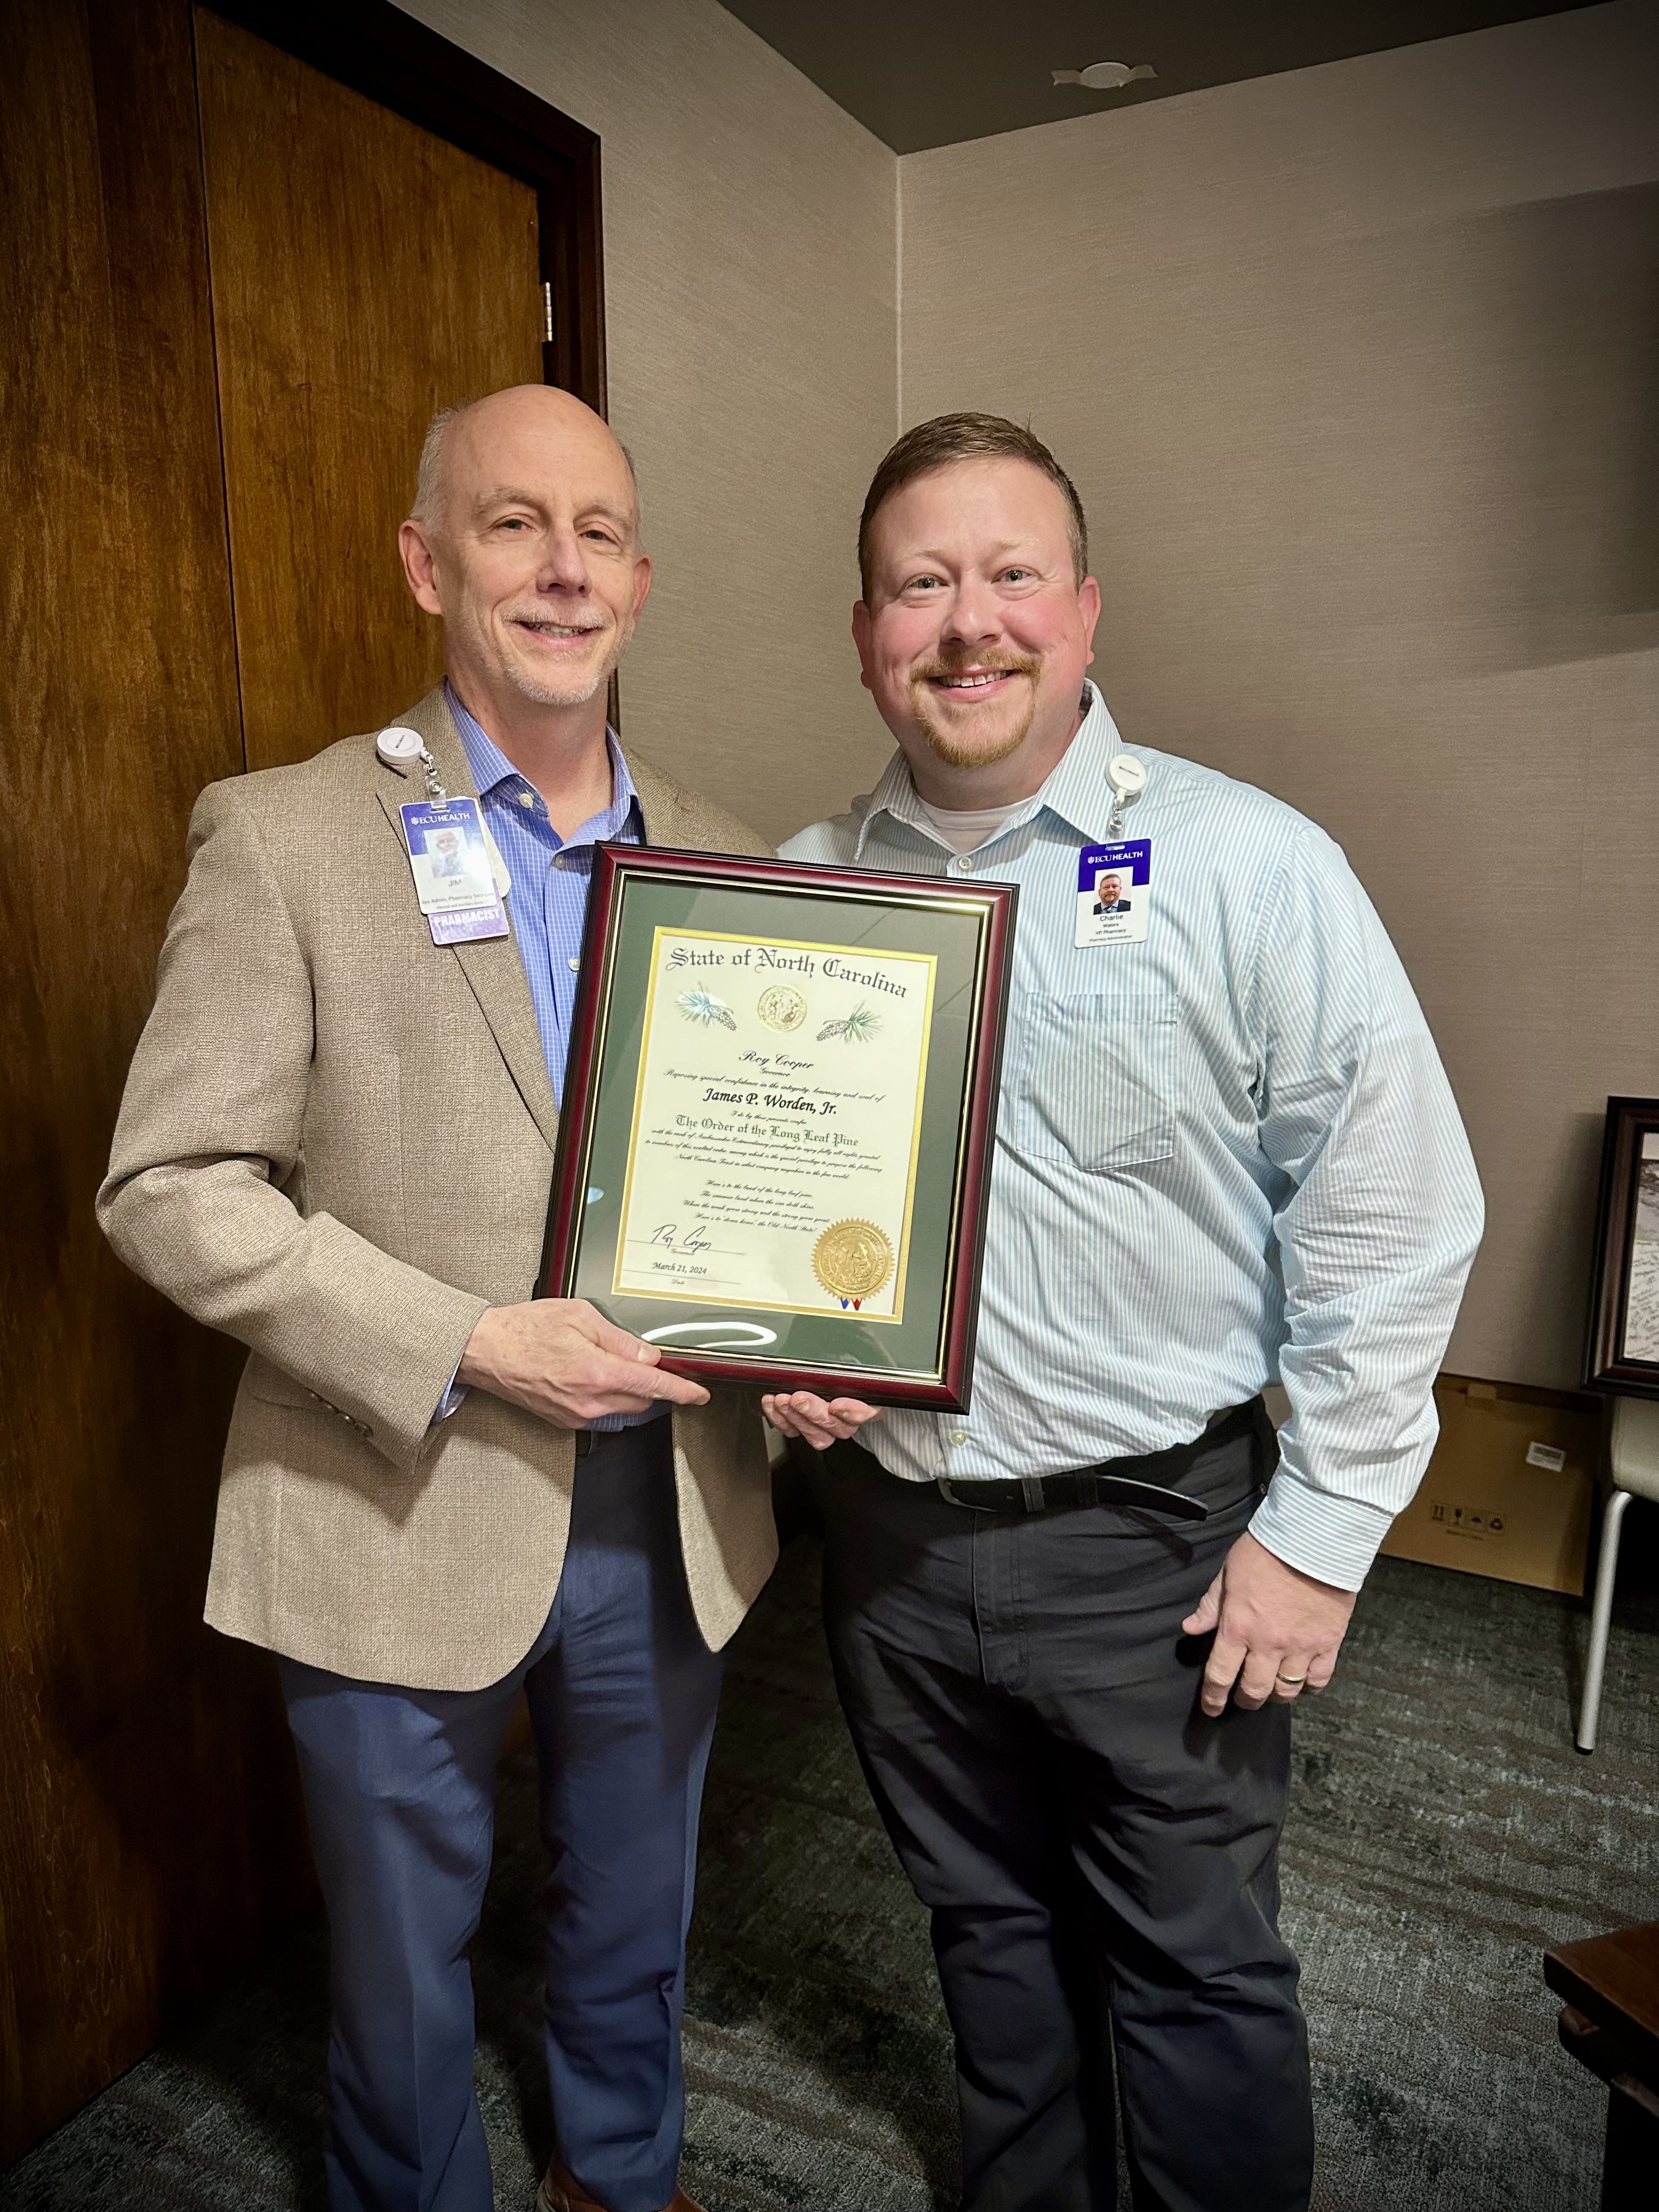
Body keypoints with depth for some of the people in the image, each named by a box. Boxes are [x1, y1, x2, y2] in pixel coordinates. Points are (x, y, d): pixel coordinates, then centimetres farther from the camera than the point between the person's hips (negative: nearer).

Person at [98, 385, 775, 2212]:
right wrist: (461, 1346, -21)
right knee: (402, 1965, 21)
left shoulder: (715, 855, 3)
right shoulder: (284, 838, -11)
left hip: (665, 1511, 4)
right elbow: (169, 1187, -13)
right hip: (403, 1523, -3)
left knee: (634, 1922, 27)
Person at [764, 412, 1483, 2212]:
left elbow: (1395, 1221, -11)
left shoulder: (1250, 870, -13)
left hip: (1153, 1529, -4)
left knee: (1199, 1967, 15)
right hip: (889, 1518, 5)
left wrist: (1317, 1533, -11)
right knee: (985, 1932, 25)